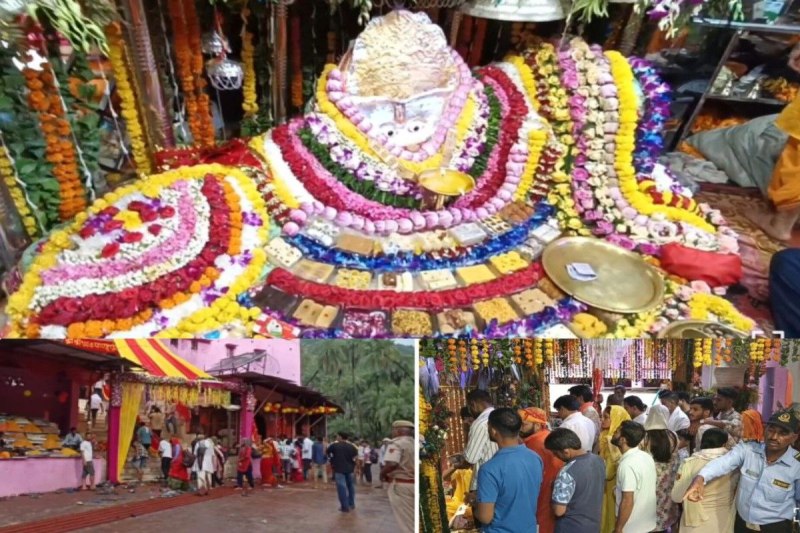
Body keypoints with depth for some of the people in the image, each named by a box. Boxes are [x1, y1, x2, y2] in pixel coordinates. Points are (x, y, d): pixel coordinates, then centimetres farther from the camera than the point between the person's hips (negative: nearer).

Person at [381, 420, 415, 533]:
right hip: (413, 484, 7)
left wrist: (382, 473, -9)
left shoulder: (396, 443, -13)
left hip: (401, 485, -7)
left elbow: (392, 464, -26)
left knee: (407, 521, 2)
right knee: (412, 520, 18)